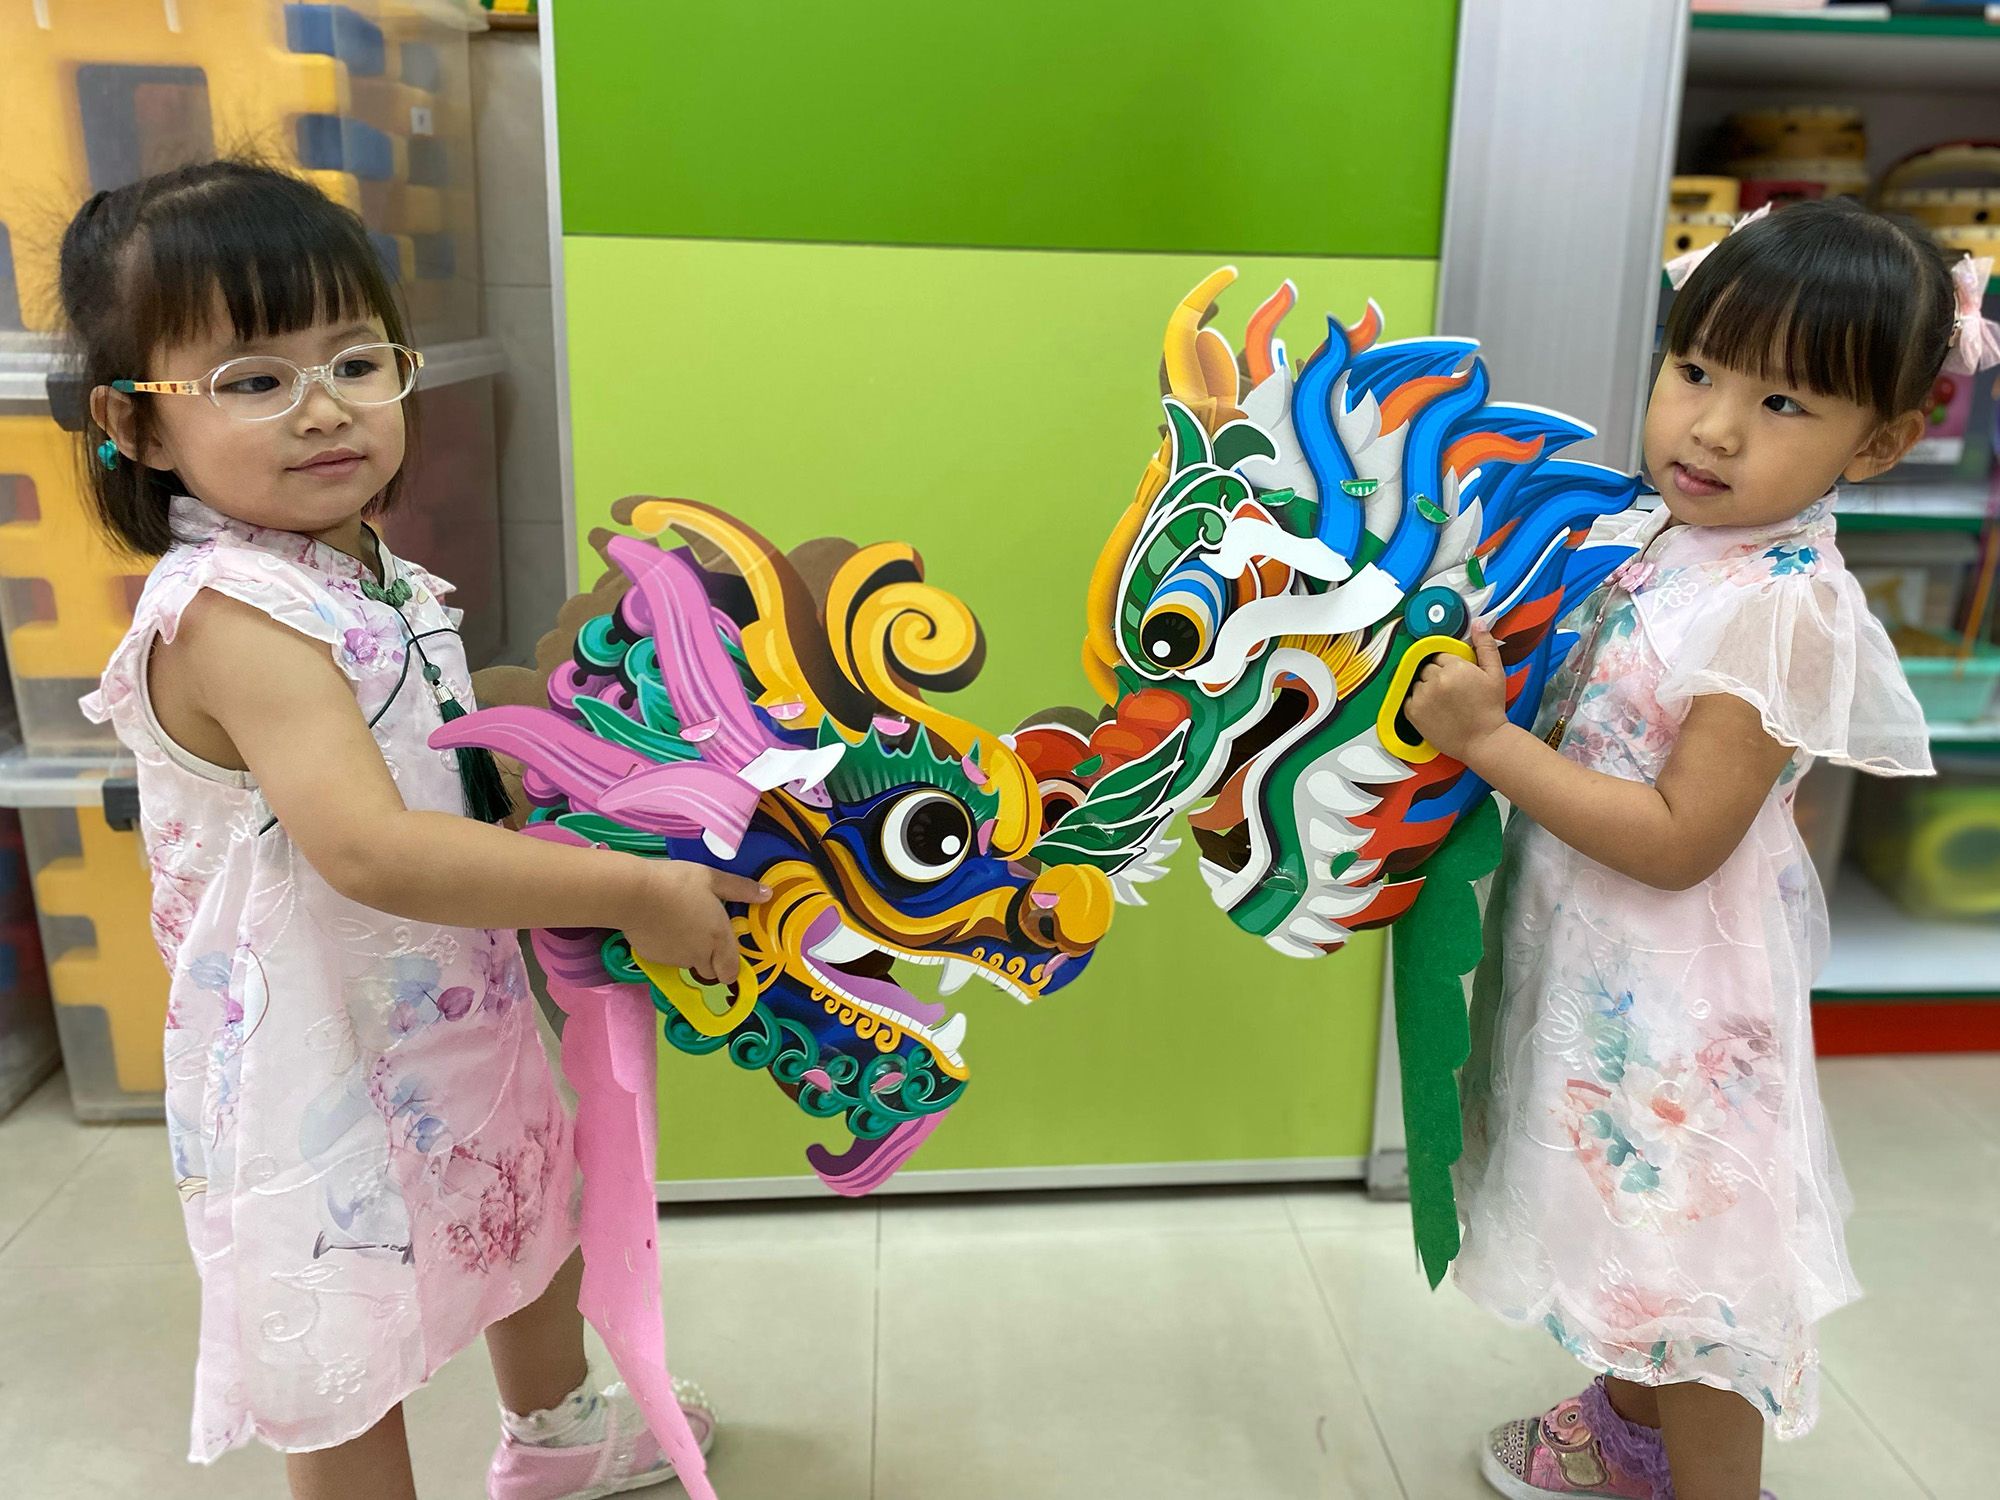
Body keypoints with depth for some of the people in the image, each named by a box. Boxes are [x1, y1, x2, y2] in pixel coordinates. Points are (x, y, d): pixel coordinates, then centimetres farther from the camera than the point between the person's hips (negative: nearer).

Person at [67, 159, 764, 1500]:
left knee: (537, 1212, 29)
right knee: (346, 1370, 10)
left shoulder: (376, 577, 0)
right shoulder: (232, 615, -27)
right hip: (321, 1056, -9)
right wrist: (635, 891, -34)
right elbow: (372, 850, -38)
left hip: (455, 1016, 10)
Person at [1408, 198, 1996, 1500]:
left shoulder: (1787, 607, -26)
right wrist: (1483, 688, -2)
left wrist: (1488, 741, -26)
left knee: (1689, 1262, 11)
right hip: (1592, 956, 9)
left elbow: (1679, 839, -26)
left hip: (1676, 991, -9)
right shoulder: (1650, 531, 0)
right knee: (1627, 1212, 27)